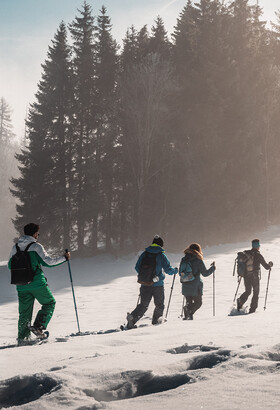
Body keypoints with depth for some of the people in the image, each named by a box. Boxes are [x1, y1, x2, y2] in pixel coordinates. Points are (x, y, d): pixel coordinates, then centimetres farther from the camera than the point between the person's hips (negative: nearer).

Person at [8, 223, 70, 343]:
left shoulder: (15, 248, 7)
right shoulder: (36, 246, -9)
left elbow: (10, 265, 15)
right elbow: (48, 262, -10)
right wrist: (64, 258, 2)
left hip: (22, 286, 5)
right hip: (37, 283, -5)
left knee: (24, 312, 13)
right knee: (49, 303, 14)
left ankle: (22, 337, 9)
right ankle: (38, 326, -3)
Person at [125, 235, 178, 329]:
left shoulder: (144, 254, 5)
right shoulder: (161, 255, -5)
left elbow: (137, 267, 8)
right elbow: (168, 270, -7)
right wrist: (175, 270, 13)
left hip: (145, 284, 3)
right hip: (158, 285, -3)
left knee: (143, 305, 7)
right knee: (159, 304, 18)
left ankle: (132, 317, -13)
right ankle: (155, 320, 20)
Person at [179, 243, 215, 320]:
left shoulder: (183, 259, 4)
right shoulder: (198, 261, -10)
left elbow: (180, 272, 11)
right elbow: (205, 273, -4)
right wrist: (213, 268, 11)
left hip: (185, 286, 4)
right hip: (195, 287, -4)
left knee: (189, 302, 16)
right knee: (198, 302, 10)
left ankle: (187, 316, -6)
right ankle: (189, 311, -18)